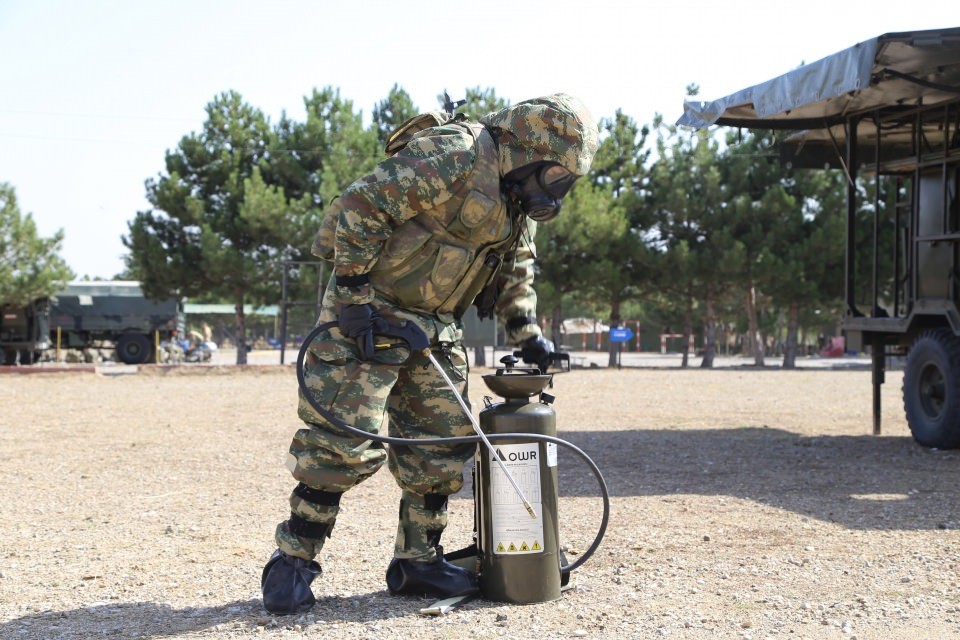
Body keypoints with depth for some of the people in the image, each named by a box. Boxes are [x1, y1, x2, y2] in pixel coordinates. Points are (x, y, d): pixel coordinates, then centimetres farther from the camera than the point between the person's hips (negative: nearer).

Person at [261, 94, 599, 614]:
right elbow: (359, 208, -25)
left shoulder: (520, 196, 8)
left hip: (434, 326, 9)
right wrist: (354, 299, -23)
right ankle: (292, 559, -1)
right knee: (345, 440, -12)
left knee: (443, 443, 7)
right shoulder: (451, 157, -22)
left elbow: (514, 269, 21)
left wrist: (527, 334, 12)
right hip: (368, 313, -9)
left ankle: (417, 561, 18)